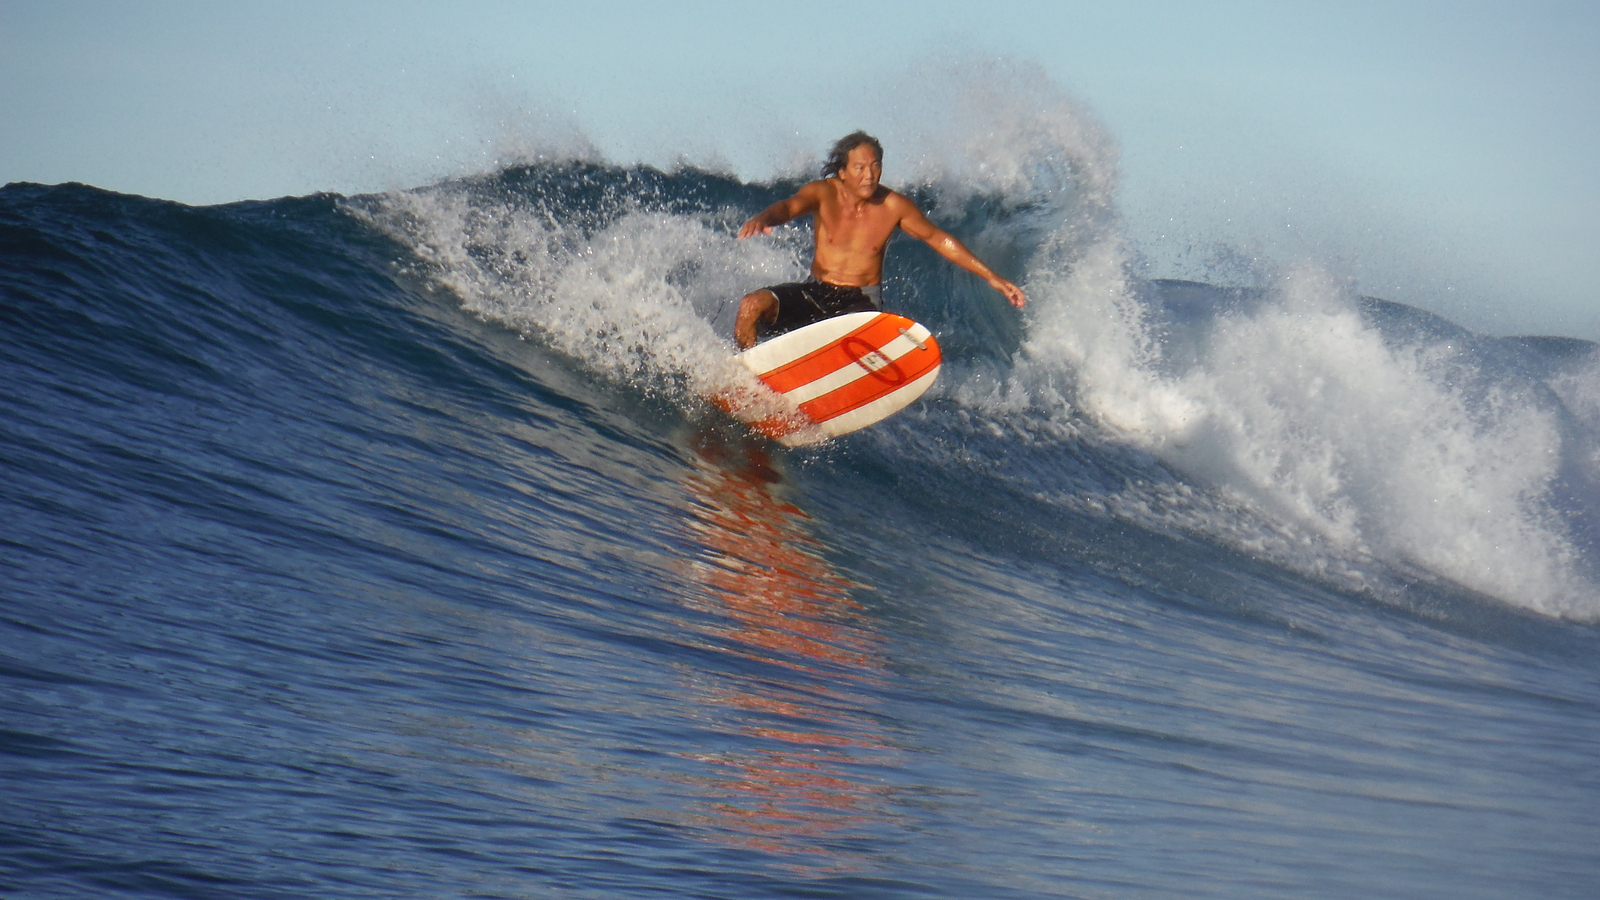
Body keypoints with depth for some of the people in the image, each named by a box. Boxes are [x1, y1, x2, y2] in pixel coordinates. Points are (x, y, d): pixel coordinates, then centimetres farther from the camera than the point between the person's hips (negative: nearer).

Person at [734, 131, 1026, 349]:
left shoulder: (894, 207, -7)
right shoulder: (824, 193, -9)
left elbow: (938, 239, 4)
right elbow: (790, 206, -29)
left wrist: (991, 277, 5)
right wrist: (763, 219, -55)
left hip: (860, 305, -1)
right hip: (815, 293, 1)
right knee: (752, 305, -20)